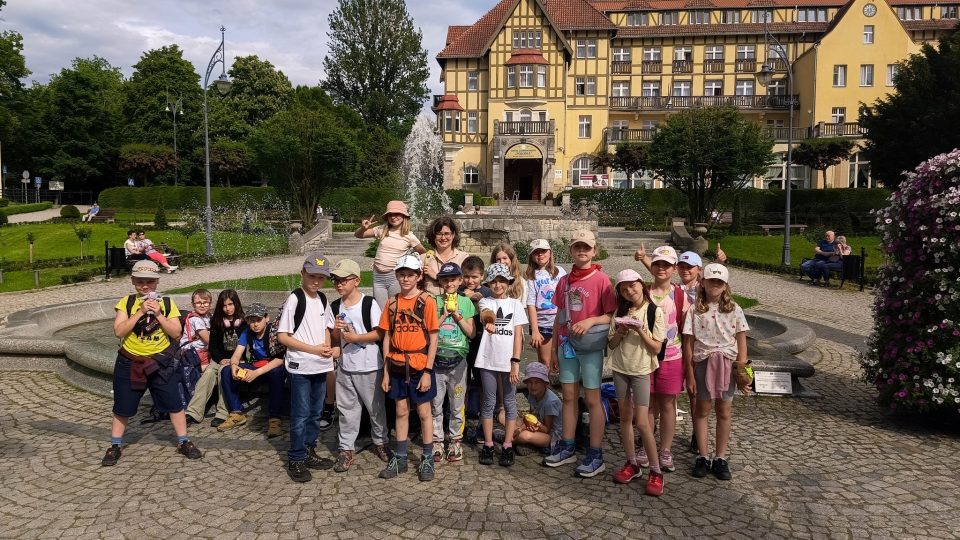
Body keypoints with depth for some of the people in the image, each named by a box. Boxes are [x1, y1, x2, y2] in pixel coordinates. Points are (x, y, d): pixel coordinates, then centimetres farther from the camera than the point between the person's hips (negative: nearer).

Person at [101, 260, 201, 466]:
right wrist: (140, 312, -20)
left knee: (174, 404, 4)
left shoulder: (167, 303, -3)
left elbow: (176, 333, -7)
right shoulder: (126, 302, -3)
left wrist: (158, 314, -17)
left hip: (161, 363, 0)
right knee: (122, 408, 10)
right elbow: (119, 331, -14)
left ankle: (183, 442, 18)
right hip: (129, 364, 0)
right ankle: (115, 446, 27)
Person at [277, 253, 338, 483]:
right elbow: (282, 336, -14)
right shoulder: (294, 299, -13)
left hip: (320, 366, 7)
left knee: (315, 413, 15)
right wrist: (314, 349, -18)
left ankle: (309, 453, 29)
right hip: (300, 367, -7)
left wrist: (328, 348, -1)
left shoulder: (322, 299, 8)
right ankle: (296, 460, 11)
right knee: (300, 415, -1)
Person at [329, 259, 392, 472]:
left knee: (376, 407, 10)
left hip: (369, 367, -4)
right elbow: (335, 339, 9)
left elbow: (380, 333, -12)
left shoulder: (369, 303, -11)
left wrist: (356, 337, -17)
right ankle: (347, 449, 19)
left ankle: (381, 442, 28)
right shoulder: (335, 307, 5)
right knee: (347, 409, 10)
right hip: (345, 366, 4)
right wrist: (336, 330, -12)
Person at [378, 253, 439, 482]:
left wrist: (427, 371, -11)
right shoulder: (392, 303, 4)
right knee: (401, 411, 13)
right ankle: (399, 458, 24)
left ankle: (427, 460, 19)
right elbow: (387, 337, 7)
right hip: (397, 366, 4)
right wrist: (386, 371, 4)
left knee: (424, 412, 7)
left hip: (419, 366, -4)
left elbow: (433, 338, -7)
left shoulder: (426, 301, -7)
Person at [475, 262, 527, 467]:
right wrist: (488, 318, -41)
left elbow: (518, 335, 0)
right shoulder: (485, 302, 6)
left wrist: (515, 362, -8)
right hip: (488, 360, 0)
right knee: (489, 402, 7)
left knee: (509, 402, 4)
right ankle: (488, 445, 14)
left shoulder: (516, 304, 5)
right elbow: (485, 314, -18)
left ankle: (508, 446, 11)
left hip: (508, 361, 0)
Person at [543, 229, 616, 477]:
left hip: (590, 346, -5)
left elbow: (612, 316, -7)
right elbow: (559, 316, 13)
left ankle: (595, 455, 9)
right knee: (569, 396, 12)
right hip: (567, 344, 5)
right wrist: (554, 350, 13)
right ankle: (567, 447, 24)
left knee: (592, 399, 1)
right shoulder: (564, 281, 9)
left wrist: (591, 320, -24)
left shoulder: (601, 279, -7)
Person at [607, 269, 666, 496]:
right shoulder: (621, 311, 6)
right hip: (620, 368, 4)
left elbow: (656, 348, -9)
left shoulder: (655, 312, -7)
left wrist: (640, 331, -21)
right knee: (625, 418, 8)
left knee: (641, 422, -8)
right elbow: (611, 344, 5)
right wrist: (621, 331, -13)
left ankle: (655, 472, 4)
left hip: (641, 370, -4)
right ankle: (632, 464, 21)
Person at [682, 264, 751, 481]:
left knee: (724, 412, 8)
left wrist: (742, 370, -4)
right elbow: (688, 343, -3)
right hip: (703, 363, -1)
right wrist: (689, 372, -5)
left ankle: (720, 458, 19)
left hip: (727, 363, 1)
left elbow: (741, 340, 3)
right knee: (702, 410, 8)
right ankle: (703, 457, 19)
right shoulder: (695, 309, -3)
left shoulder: (733, 309, 1)